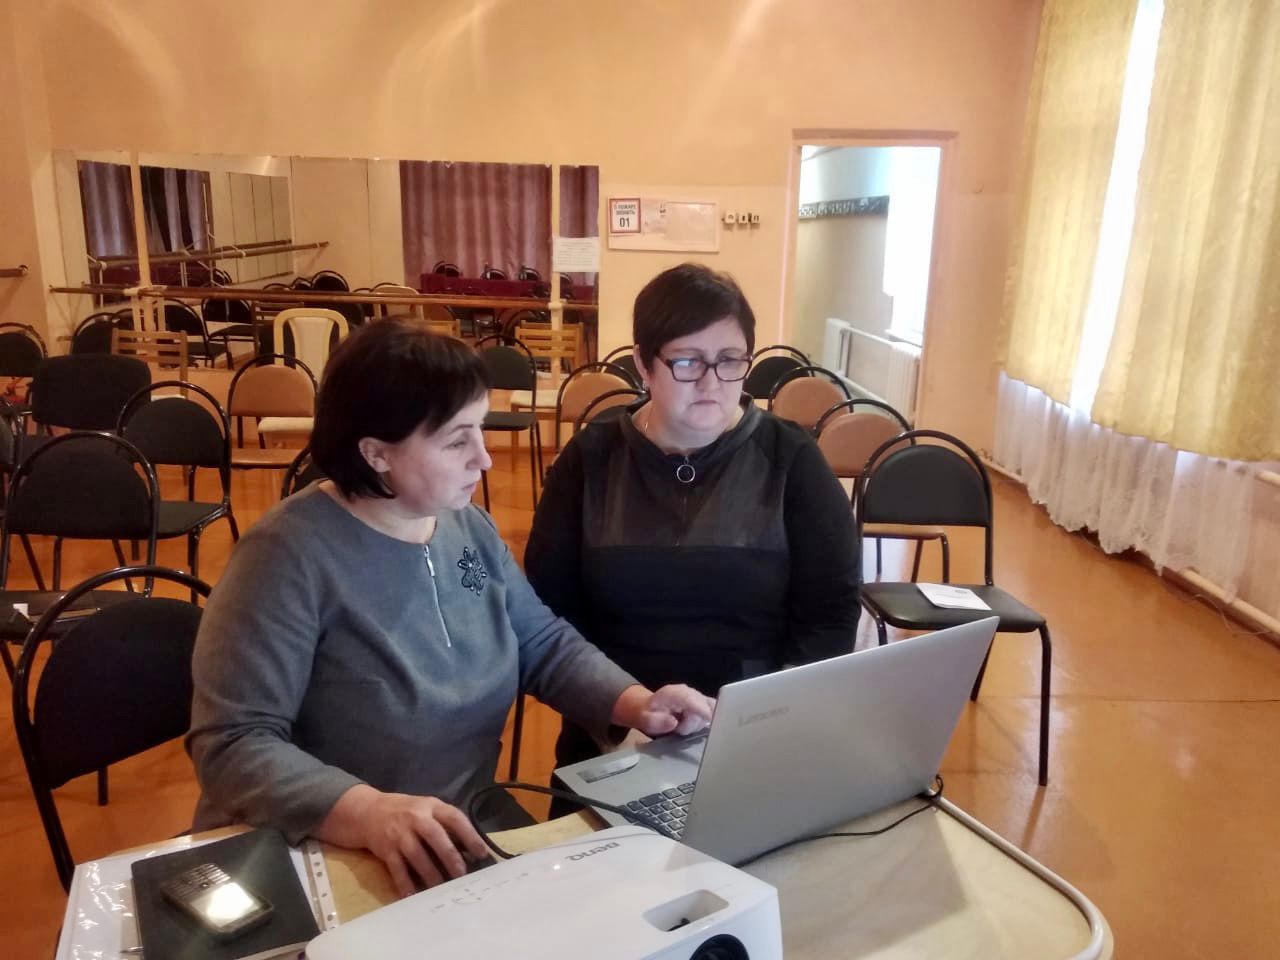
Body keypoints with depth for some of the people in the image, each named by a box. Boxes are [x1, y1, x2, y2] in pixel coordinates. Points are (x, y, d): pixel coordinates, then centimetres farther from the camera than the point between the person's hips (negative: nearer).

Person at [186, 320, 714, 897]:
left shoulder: (469, 527, 2)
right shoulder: (290, 554, -19)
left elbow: (545, 643, 11)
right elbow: (232, 744, -21)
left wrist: (635, 704, -6)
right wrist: (367, 812, -36)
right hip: (318, 858, -5)